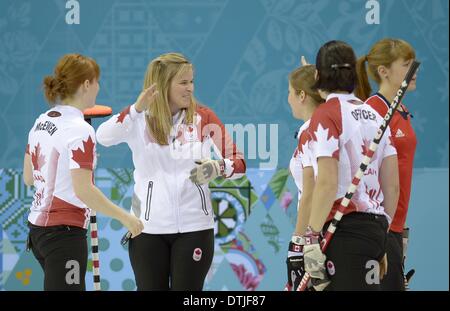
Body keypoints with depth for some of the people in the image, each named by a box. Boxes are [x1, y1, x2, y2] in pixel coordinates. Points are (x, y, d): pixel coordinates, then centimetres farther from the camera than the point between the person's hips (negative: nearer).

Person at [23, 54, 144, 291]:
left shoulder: (41, 122, 7)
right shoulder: (80, 131, -17)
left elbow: (28, 178, 13)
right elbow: (83, 190, -22)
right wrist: (124, 217, -15)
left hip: (38, 225, 9)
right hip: (64, 233, -9)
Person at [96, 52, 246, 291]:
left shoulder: (203, 117, 0)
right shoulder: (139, 119, -2)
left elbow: (239, 163, -3)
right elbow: (103, 137, -20)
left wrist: (217, 168, -25)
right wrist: (136, 110, -33)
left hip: (194, 228, 0)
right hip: (148, 227, 0)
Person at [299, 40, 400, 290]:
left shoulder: (326, 114, -7)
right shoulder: (374, 115, 14)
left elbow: (327, 183, -17)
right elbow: (392, 186, 13)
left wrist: (312, 238, -16)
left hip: (344, 231, -7)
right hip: (375, 227, 7)